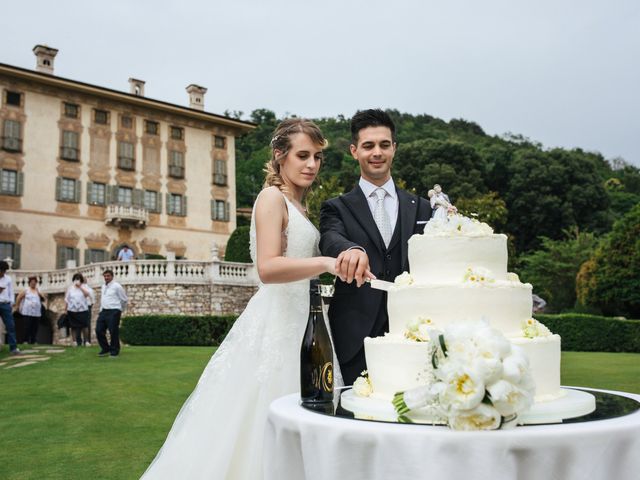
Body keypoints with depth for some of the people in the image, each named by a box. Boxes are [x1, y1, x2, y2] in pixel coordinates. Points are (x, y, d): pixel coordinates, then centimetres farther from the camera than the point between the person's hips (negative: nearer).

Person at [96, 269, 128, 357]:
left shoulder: (116, 286, -7)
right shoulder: (103, 287, 14)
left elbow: (124, 299, -2)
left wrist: (120, 310, 8)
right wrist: (101, 310, 17)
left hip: (113, 312, -7)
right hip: (104, 311, 7)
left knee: (113, 332, -3)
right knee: (99, 330, 4)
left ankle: (114, 351, 12)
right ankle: (105, 349, 21)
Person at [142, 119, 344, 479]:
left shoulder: (299, 207, 17)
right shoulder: (272, 198, -9)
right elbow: (268, 268, -24)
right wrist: (326, 263, -34)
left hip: (299, 326, 9)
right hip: (274, 326, -9)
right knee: (258, 422, -3)